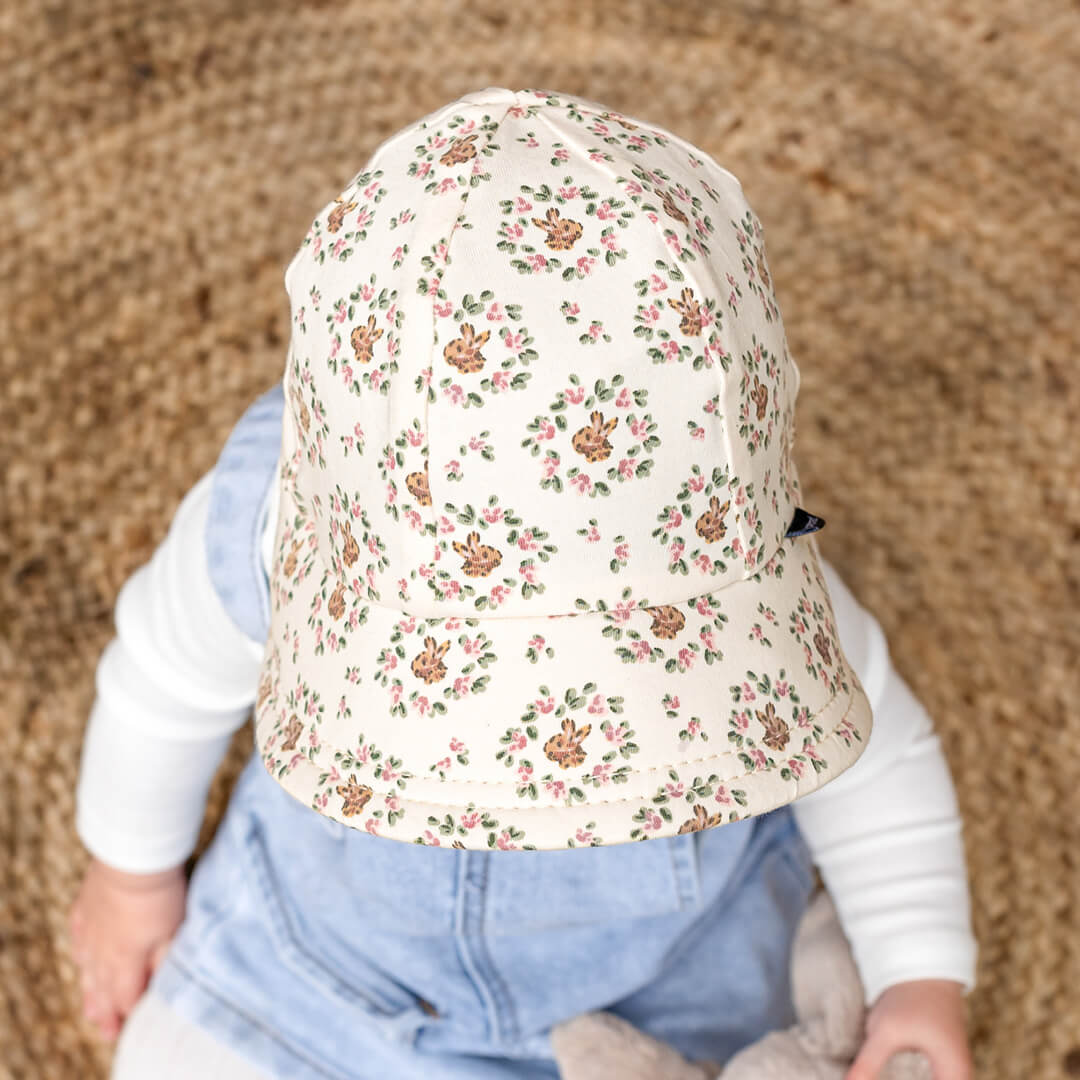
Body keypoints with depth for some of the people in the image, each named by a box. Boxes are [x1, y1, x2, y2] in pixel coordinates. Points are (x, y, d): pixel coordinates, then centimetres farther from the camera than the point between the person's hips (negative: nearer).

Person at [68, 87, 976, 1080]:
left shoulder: (720, 559, -34)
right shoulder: (282, 504, -33)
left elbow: (873, 755, -12)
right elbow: (179, 662, -10)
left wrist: (924, 978, -21)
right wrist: (135, 865, 4)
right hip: (337, 923, 1)